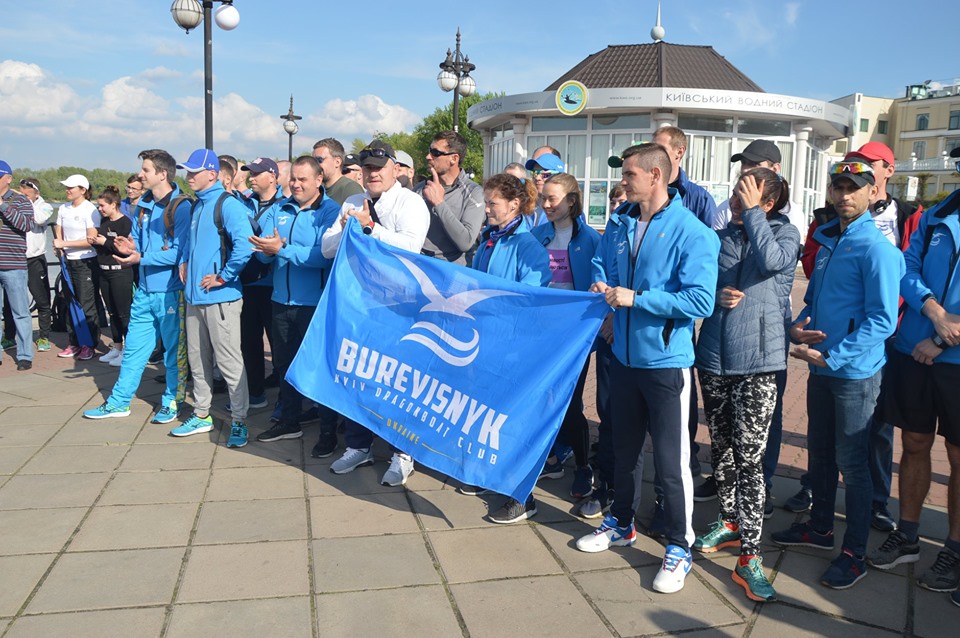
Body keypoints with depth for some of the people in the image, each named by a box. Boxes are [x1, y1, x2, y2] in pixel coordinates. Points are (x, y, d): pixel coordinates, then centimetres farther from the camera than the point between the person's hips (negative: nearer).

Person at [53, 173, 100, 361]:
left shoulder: (90, 210, -9)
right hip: (68, 261, 6)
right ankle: (74, 343, 18)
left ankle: (89, 345, 6)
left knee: (87, 306, -3)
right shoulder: (63, 209, 10)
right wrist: (59, 247, -2)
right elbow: (59, 233, 18)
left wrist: (64, 244, -15)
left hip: (86, 263, -6)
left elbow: (91, 240, -14)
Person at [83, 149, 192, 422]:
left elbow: (179, 252, -20)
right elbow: (137, 240, 18)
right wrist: (130, 247, -5)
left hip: (171, 290, -7)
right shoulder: (143, 205, 10)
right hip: (145, 289, 7)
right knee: (134, 347, 14)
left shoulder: (182, 207, -14)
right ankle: (119, 402, 25)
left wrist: (142, 257, -22)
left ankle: (172, 401, 22)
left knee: (174, 349, 7)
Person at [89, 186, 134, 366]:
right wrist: (94, 242, 2)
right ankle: (116, 347, 22)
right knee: (112, 312, 14)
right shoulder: (104, 222, 13)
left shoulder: (125, 222, -11)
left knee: (124, 313, -4)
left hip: (121, 272, -8)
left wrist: (105, 242, -17)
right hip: (104, 271, 8)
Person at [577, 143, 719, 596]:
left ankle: (679, 546, 18)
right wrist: (607, 291, -2)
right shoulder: (625, 224, 6)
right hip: (625, 354, 7)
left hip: (666, 360, -6)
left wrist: (636, 298, -22)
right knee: (625, 447, 19)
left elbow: (701, 302, -22)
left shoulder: (691, 232, -15)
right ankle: (621, 523, 37)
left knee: (671, 458, 2)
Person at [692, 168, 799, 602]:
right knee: (720, 446, 14)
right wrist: (716, 295, -7)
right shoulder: (721, 236, 9)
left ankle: (749, 558, -2)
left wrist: (752, 212, -13)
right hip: (714, 355, 5)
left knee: (749, 455, -7)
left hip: (758, 358, -4)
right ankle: (730, 521, 34)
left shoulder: (785, 232, 0)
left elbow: (771, 259, -24)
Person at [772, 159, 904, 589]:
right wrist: (797, 327, -1)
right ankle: (820, 527, 36)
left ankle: (854, 554, 16)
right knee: (820, 452, 18)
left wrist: (833, 356, -21)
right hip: (821, 368, 7)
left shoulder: (876, 248, -14)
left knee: (851, 462, 2)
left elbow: (882, 320, -19)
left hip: (854, 373, -7)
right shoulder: (827, 240, 10)